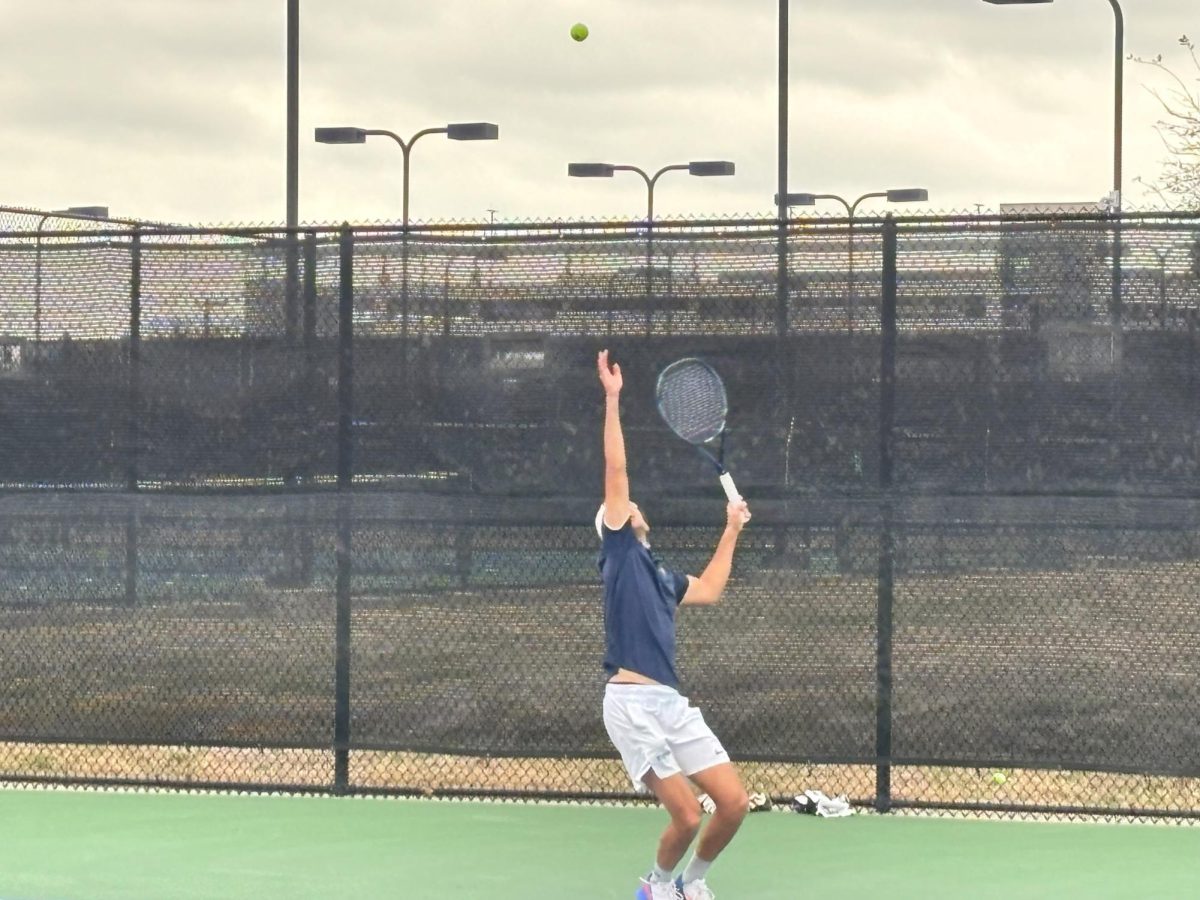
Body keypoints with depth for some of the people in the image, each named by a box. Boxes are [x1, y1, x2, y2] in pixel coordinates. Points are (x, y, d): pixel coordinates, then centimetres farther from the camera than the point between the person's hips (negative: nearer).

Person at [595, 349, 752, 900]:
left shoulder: (660, 575, 25)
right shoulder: (620, 552, 7)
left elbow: (708, 590, 41)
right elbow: (616, 475, 0)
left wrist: (731, 532, 39)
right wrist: (612, 401, -3)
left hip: (672, 702, 7)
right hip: (631, 703, -7)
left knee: (734, 803, -1)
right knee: (687, 816, -11)